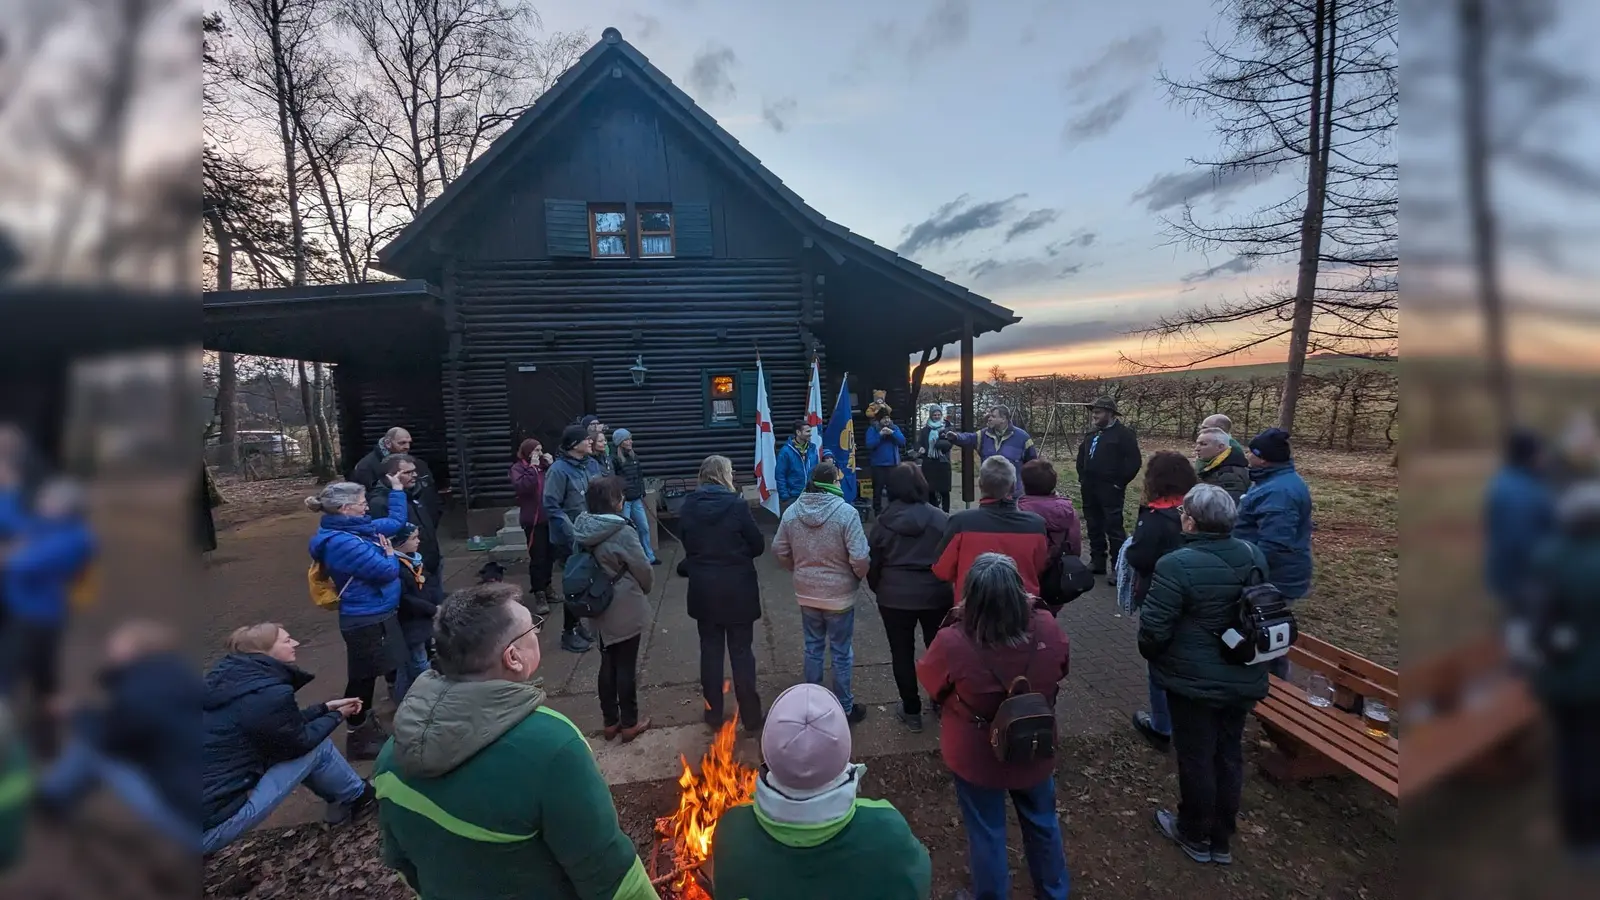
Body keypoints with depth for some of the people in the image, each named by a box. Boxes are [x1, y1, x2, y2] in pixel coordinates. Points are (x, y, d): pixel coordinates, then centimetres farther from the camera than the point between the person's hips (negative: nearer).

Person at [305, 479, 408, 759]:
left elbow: (396, 520, 18)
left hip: (374, 615, 10)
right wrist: (391, 554, -6)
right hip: (367, 619, -10)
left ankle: (366, 727, 39)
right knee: (363, 677, 5)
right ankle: (359, 738, 20)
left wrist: (397, 490, 15)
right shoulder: (343, 542, -26)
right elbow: (387, 571, -26)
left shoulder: (354, 528, 5)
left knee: (366, 676, 23)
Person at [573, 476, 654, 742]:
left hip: (599, 608, 6)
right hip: (626, 609, -6)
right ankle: (629, 724, 21)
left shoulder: (582, 529, -3)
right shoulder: (622, 532, -23)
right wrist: (645, 588, 7)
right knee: (626, 666, 7)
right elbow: (644, 570, -14)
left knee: (608, 664, 17)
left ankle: (610, 721, 29)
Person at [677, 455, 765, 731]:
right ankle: (750, 715, 19)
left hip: (703, 590, 3)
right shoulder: (737, 505, -15)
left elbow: (686, 544, 7)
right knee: (741, 651, 9)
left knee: (710, 651, 15)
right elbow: (758, 545, -7)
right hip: (738, 590, -3)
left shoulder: (687, 507, -5)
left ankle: (714, 714, 27)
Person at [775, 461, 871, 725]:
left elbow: (779, 551, 2)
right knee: (842, 653, 12)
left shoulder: (792, 512, -6)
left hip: (806, 592, 4)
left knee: (813, 648, 21)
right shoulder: (846, 512, -21)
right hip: (839, 594, -4)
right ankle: (845, 708, 25)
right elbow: (859, 558, -22)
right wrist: (862, 576, 0)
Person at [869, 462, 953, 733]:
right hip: (936, 595, 1)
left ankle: (912, 711, 20)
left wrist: (879, 590, 18)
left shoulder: (883, 522, -8)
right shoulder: (940, 518, -8)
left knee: (902, 654, 11)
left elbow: (873, 563, 0)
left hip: (895, 597, -1)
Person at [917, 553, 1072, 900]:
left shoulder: (953, 643, -35)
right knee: (1043, 823, 29)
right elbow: (1059, 672, -1)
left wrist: (953, 623, -7)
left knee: (986, 834, 21)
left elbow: (929, 682, -12)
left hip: (976, 758, -3)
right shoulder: (1047, 630, -24)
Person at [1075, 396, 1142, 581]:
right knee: (1094, 526, 14)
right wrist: (1082, 479, 15)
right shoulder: (1092, 435, 16)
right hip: (1090, 489, 8)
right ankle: (1097, 561, 24)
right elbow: (1082, 457, 25)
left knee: (1113, 528, -7)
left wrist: (1119, 483, -13)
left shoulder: (1124, 434, -8)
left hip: (1110, 490, -8)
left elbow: (1133, 462, -14)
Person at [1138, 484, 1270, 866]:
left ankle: (1195, 836, 31)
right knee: (1229, 755, 19)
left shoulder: (1176, 565, -25)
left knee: (1196, 757, 11)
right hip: (1245, 678, 7)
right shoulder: (1254, 555, -3)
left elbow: (1153, 628, -22)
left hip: (1194, 680, -6)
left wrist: (1151, 654, 0)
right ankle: (1221, 839, 35)